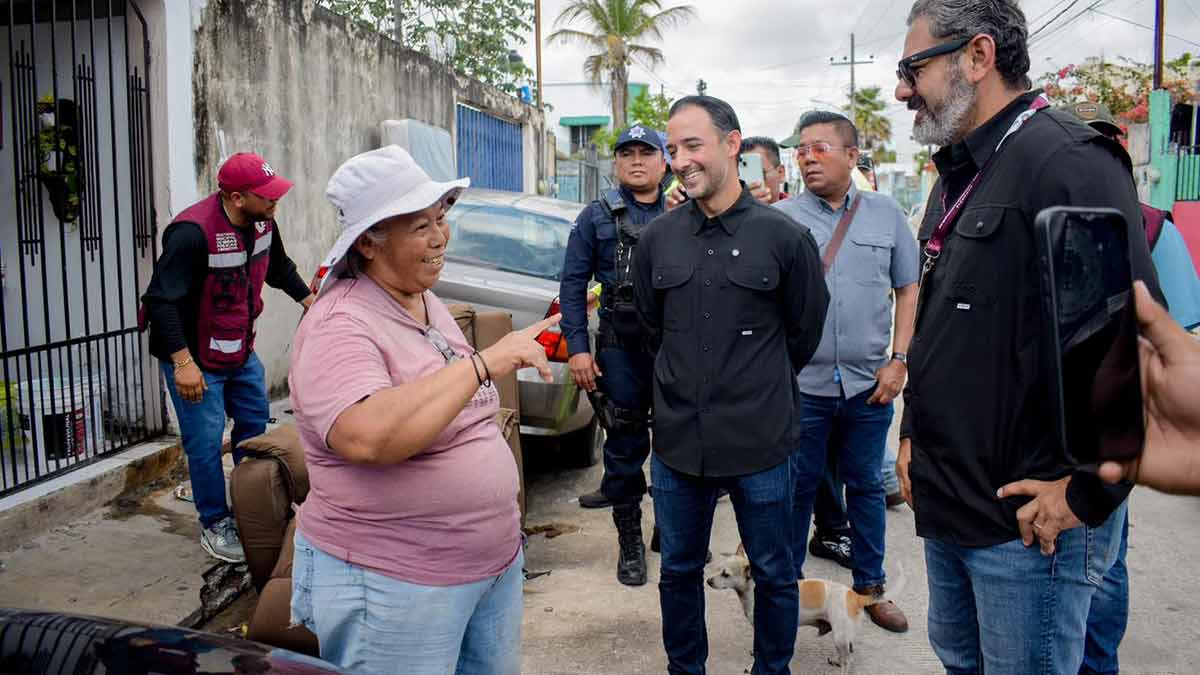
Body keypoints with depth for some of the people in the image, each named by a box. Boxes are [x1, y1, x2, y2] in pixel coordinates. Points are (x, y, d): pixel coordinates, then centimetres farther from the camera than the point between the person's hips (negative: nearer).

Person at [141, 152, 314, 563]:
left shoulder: (262, 223, -4)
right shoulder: (192, 232, -28)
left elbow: (279, 268, 18)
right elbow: (162, 299, -28)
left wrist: (307, 298, 13)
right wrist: (183, 362, -31)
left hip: (242, 351, 8)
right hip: (195, 359, -8)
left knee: (255, 422, 15)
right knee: (206, 443, -1)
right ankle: (215, 524, 18)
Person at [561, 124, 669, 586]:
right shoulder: (597, 217, 4)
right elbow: (573, 284, 1)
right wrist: (577, 347, -6)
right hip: (621, 347, -1)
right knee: (626, 442, 4)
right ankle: (629, 539, 20)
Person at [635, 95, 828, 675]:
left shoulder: (784, 237, -7)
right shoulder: (657, 237, 2)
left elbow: (804, 332, 5)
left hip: (760, 443, -3)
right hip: (678, 439, 3)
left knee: (773, 573, 14)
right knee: (679, 570, 16)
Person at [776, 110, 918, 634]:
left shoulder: (886, 214, 4)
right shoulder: (779, 218, -2)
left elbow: (908, 290, 8)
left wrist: (898, 360, 0)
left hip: (868, 383, 2)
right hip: (801, 381, -1)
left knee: (866, 485, 14)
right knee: (799, 486, 10)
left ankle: (870, 584, 30)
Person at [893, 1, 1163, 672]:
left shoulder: (1069, 162, -18)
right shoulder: (958, 176, 12)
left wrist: (1089, 493, -19)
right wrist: (914, 431, 17)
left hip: (1028, 522, -9)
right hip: (947, 504, 9)